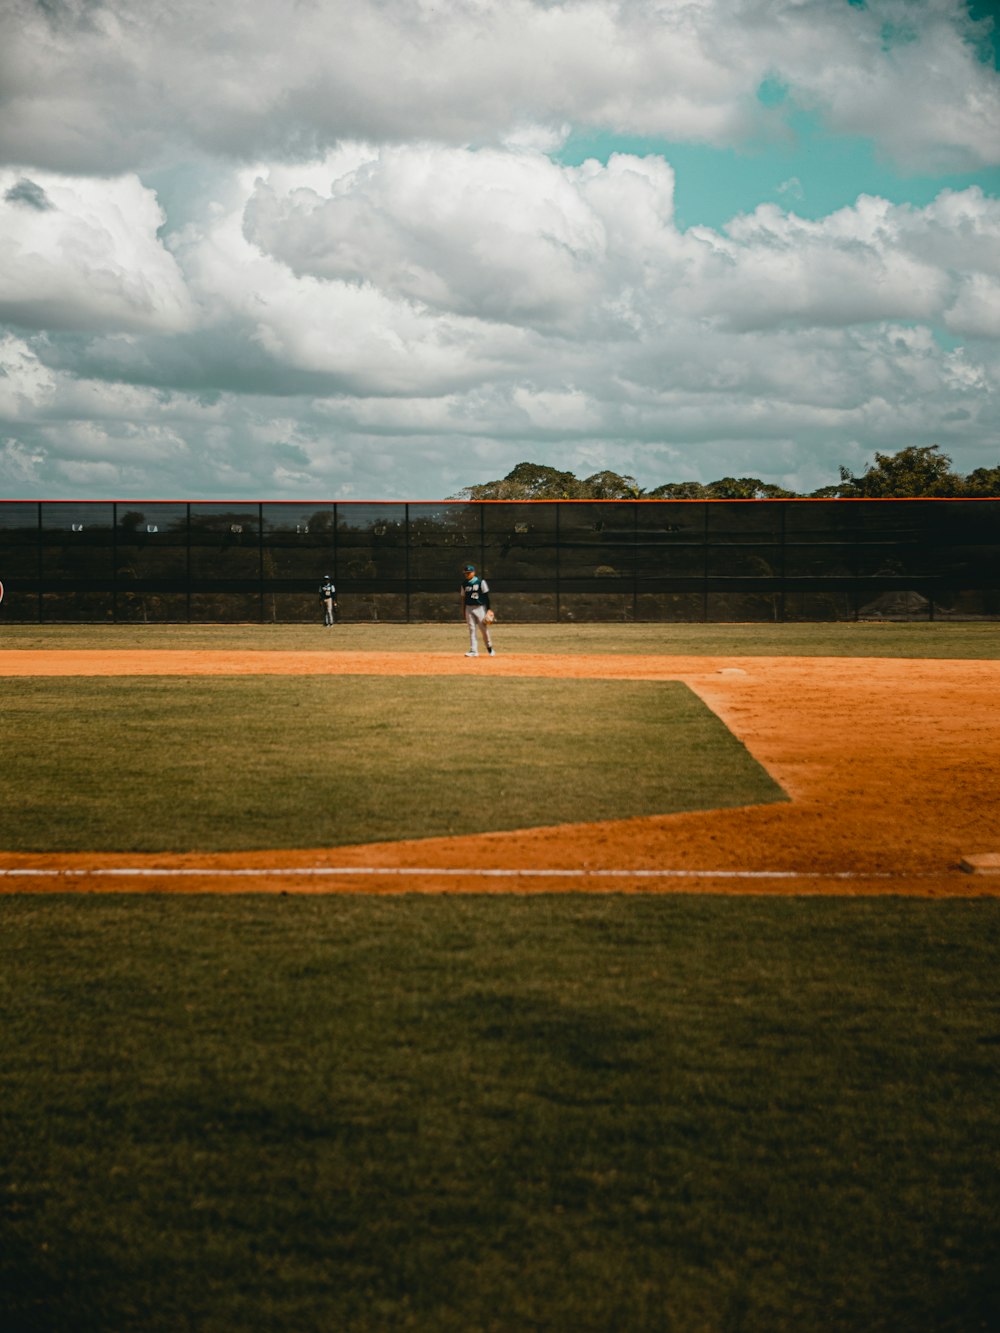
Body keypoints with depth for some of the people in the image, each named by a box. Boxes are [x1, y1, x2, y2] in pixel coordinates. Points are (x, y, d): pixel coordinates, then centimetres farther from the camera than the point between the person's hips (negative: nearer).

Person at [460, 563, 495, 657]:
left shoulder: (481, 582, -4)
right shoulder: (464, 584, 8)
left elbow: (486, 596, -4)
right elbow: (463, 598, 13)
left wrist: (488, 609, -8)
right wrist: (464, 612, 10)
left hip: (480, 607, -4)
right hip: (469, 608, 4)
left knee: (484, 629, -3)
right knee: (471, 629, 0)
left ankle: (490, 648, 13)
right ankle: (473, 650, 1)